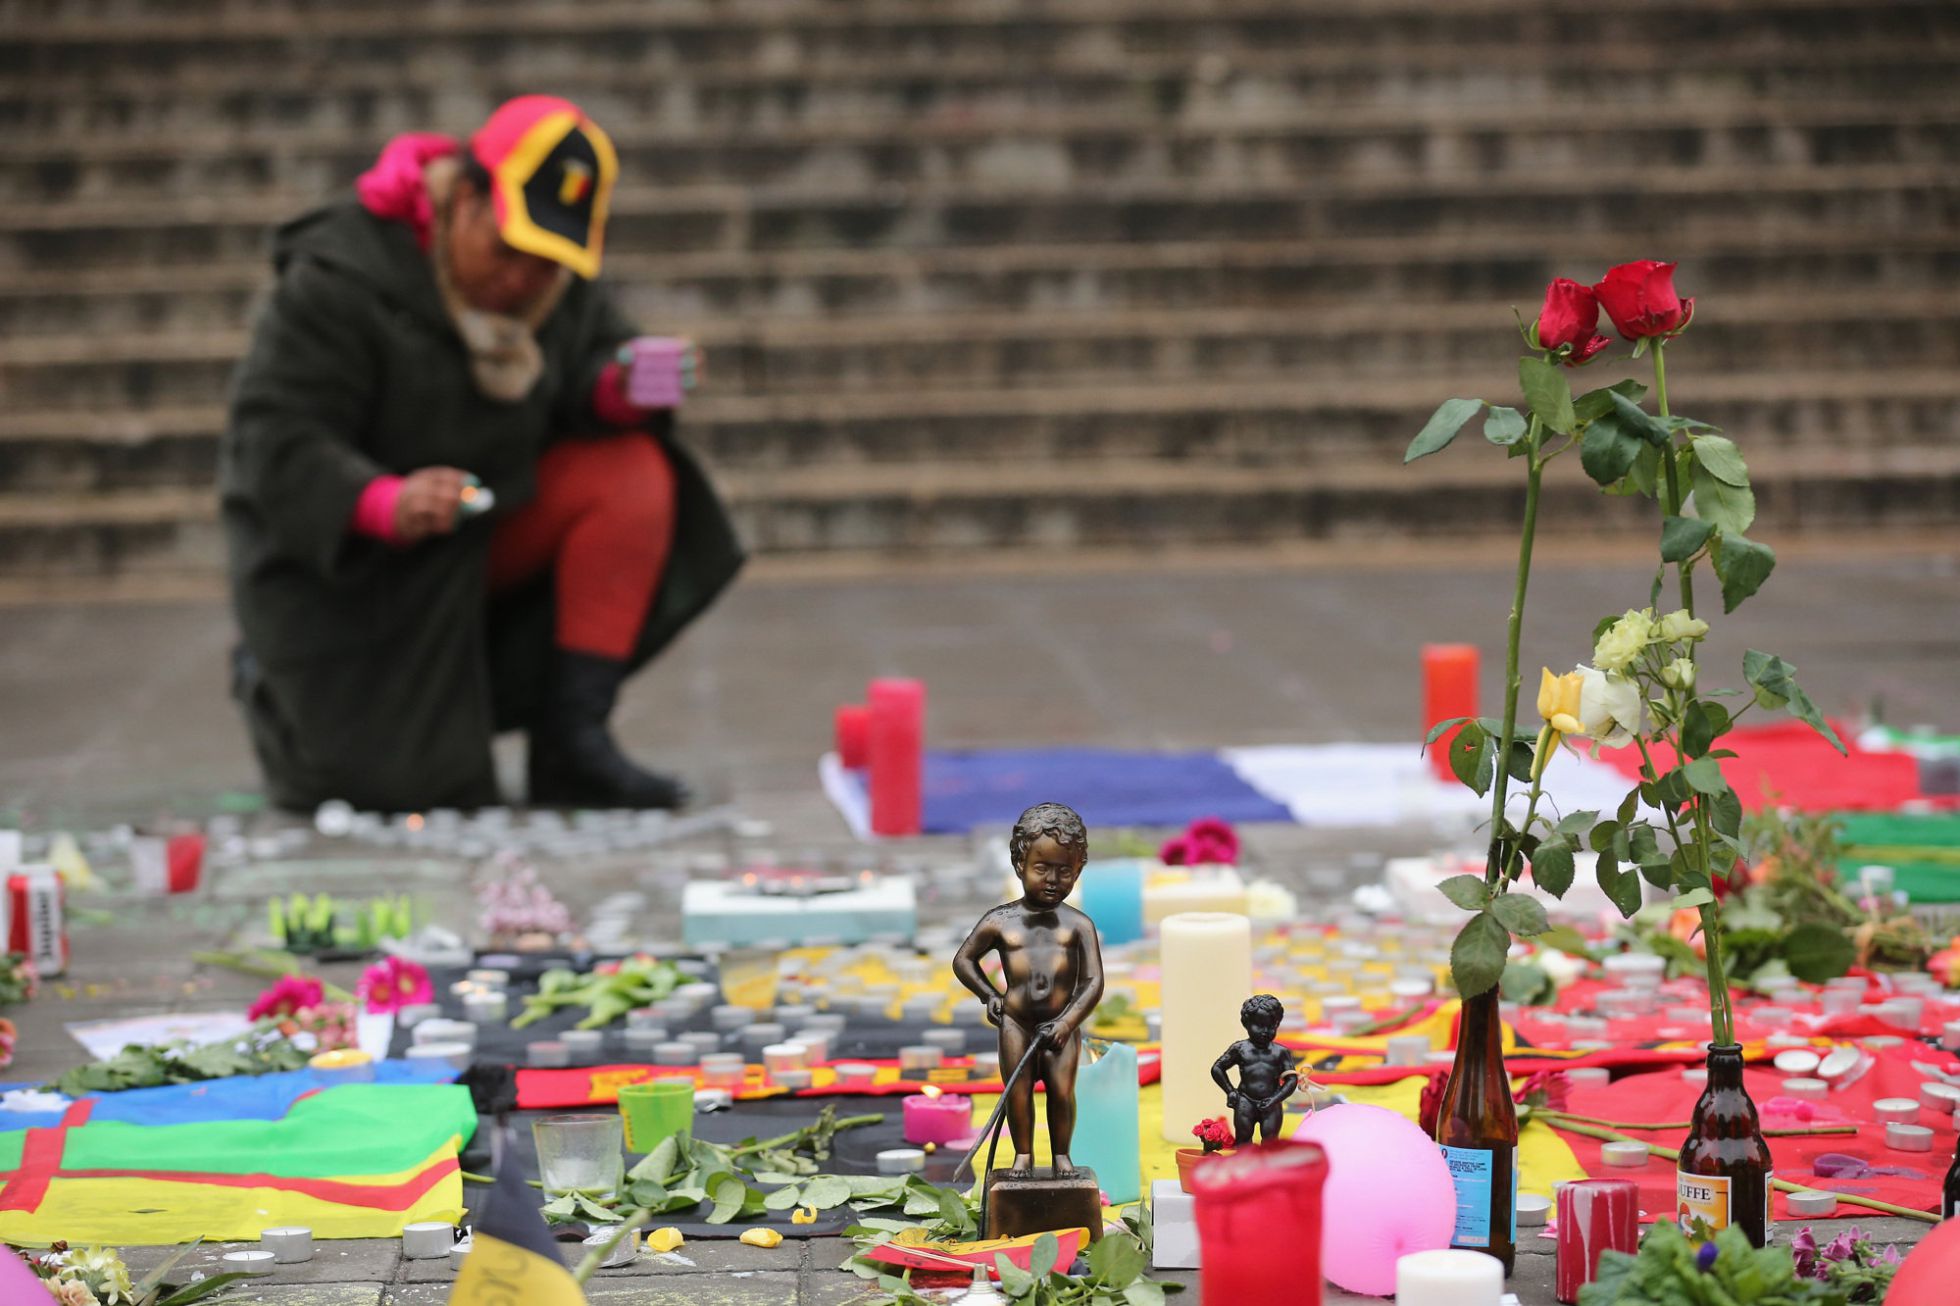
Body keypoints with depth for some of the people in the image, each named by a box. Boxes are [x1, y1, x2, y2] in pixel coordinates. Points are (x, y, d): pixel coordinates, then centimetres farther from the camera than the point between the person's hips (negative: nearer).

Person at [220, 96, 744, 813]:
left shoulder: (560, 282, -3)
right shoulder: (337, 283, -24)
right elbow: (272, 441, -27)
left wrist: (620, 391, -23)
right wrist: (383, 502, -45)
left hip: (488, 532, 6)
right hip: (342, 553, -6)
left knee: (635, 473, -19)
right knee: (403, 787, -16)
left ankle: (573, 734, -15)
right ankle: (275, 680, 19)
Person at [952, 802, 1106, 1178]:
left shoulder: (1078, 925, 1)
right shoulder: (1000, 921, 3)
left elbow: (1093, 982, -2)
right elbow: (963, 960, 16)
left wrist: (1066, 1023, -12)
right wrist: (989, 995, 5)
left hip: (1059, 1024, -1)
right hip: (1016, 1023, 1)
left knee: (1062, 1090, -5)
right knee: (1018, 1091, 1)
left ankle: (1061, 1154, 11)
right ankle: (1023, 1153, 15)